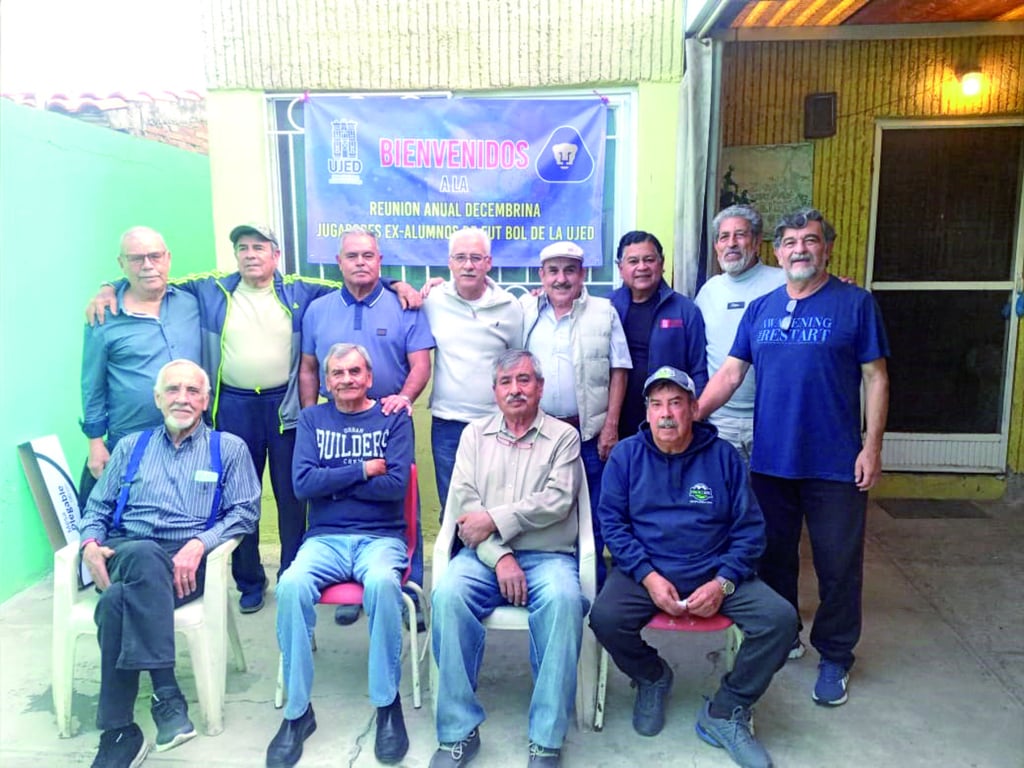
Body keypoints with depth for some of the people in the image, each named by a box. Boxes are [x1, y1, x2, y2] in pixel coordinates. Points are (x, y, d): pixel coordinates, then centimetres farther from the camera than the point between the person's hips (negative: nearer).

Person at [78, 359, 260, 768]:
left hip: (185, 561, -2)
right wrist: (90, 544, -3)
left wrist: (199, 543, -13)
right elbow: (97, 509, 20)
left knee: (117, 602, -34)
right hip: (125, 553, 2)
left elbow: (245, 511, 3)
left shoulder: (229, 448, 14)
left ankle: (119, 731, -26)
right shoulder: (131, 446, 24)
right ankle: (166, 694, -35)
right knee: (142, 553, -37)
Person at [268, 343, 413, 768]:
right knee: (291, 585, -30)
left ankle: (388, 705, -17)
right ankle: (297, 712, -15)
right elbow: (302, 484, -3)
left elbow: (396, 483, -9)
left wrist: (331, 482, -6)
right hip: (325, 537, 2)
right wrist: (363, 470, -7)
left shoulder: (394, 418, 6)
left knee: (382, 582, -35)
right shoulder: (312, 418, 12)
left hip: (381, 536, -1)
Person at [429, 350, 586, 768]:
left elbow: (557, 501, -8)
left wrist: (494, 520, -13)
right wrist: (500, 557, -12)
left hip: (547, 556, -1)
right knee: (447, 595, -28)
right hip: (484, 556, 2)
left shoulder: (563, 435, 7)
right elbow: (463, 503, 1)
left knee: (563, 600, -33)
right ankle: (459, 731, -15)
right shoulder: (474, 434, 12)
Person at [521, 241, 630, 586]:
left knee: (591, 517, 5)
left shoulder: (604, 312, 3)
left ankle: (592, 591, 19)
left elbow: (618, 372, 1)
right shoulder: (524, 311, 6)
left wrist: (611, 426, -4)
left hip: (589, 433, -1)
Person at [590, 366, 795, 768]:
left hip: (716, 573, 1)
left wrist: (722, 583, -12)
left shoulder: (722, 456, 2)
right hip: (646, 572, -1)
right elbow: (612, 522, -1)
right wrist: (648, 576, -15)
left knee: (780, 618, -21)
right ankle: (652, 678, 9)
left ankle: (724, 714, 2)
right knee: (605, 618, -27)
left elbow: (749, 528, 3)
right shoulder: (625, 455, 2)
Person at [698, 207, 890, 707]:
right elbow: (730, 372, 4)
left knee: (838, 565, 6)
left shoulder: (855, 304, -2)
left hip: (835, 464, -3)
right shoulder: (760, 309, 7)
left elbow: (875, 378, -3)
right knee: (773, 557, 16)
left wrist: (872, 447, -8)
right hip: (771, 459, 4)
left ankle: (834, 658, 25)